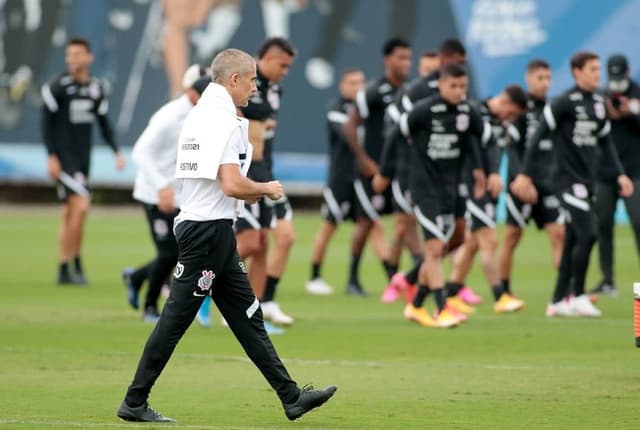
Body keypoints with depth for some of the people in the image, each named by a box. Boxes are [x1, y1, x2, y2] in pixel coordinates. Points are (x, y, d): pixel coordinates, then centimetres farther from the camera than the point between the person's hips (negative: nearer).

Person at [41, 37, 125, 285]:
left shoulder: (97, 88, 9)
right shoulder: (57, 87, -8)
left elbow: (104, 123, 15)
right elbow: (46, 123, -7)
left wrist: (116, 152, 5)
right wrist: (51, 157, -12)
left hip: (83, 159, 6)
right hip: (64, 159, -6)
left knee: (70, 214, 11)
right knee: (80, 206, -17)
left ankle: (65, 269, 17)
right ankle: (74, 266, -11)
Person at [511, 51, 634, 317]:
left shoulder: (598, 103, 12)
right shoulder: (565, 102, -12)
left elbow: (605, 142, 21)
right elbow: (538, 136, -12)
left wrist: (620, 174, 13)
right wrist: (525, 174, -15)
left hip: (586, 180, 8)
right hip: (568, 178, -8)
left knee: (573, 241, 10)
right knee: (587, 234, -16)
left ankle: (558, 302, 17)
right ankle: (578, 297, -5)